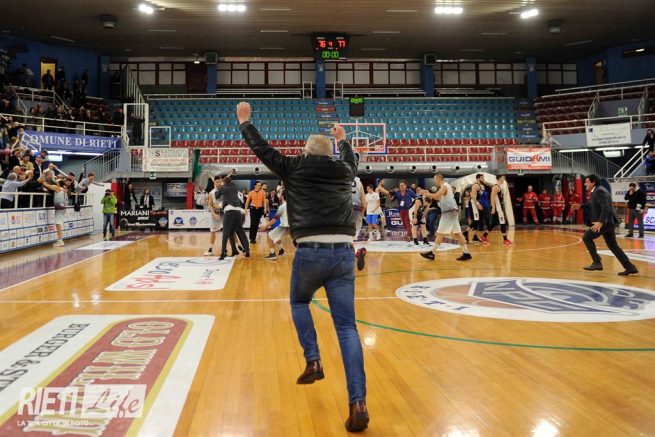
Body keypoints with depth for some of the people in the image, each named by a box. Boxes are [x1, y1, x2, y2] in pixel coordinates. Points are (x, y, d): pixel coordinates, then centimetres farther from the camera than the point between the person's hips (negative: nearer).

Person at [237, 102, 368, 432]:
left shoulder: (294, 167, 9)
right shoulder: (344, 172, 18)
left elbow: (261, 148, 21)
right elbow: (350, 160, 43)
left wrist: (244, 121, 37)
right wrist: (342, 139, 61)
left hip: (311, 253, -2)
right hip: (344, 253, 2)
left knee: (299, 303, 28)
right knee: (347, 326, 2)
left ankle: (313, 361, 15)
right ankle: (358, 403, -5)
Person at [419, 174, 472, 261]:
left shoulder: (444, 186, -11)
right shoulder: (445, 186, 20)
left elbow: (436, 196, -25)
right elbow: (439, 198, 28)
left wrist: (425, 194, -14)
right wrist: (428, 193, 18)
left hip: (449, 212, -10)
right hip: (451, 212, 10)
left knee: (440, 233, -9)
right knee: (457, 233, 8)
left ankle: (432, 253, -8)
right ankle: (466, 253, 8)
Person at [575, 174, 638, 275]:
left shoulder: (599, 191, -16)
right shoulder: (597, 191, 16)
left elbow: (606, 208, -25)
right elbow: (593, 206, 28)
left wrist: (600, 222, -31)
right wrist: (580, 206, 21)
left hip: (606, 221, -11)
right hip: (608, 222, 11)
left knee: (587, 237, -5)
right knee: (613, 245, 12)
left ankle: (597, 262, -5)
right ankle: (630, 267, 13)